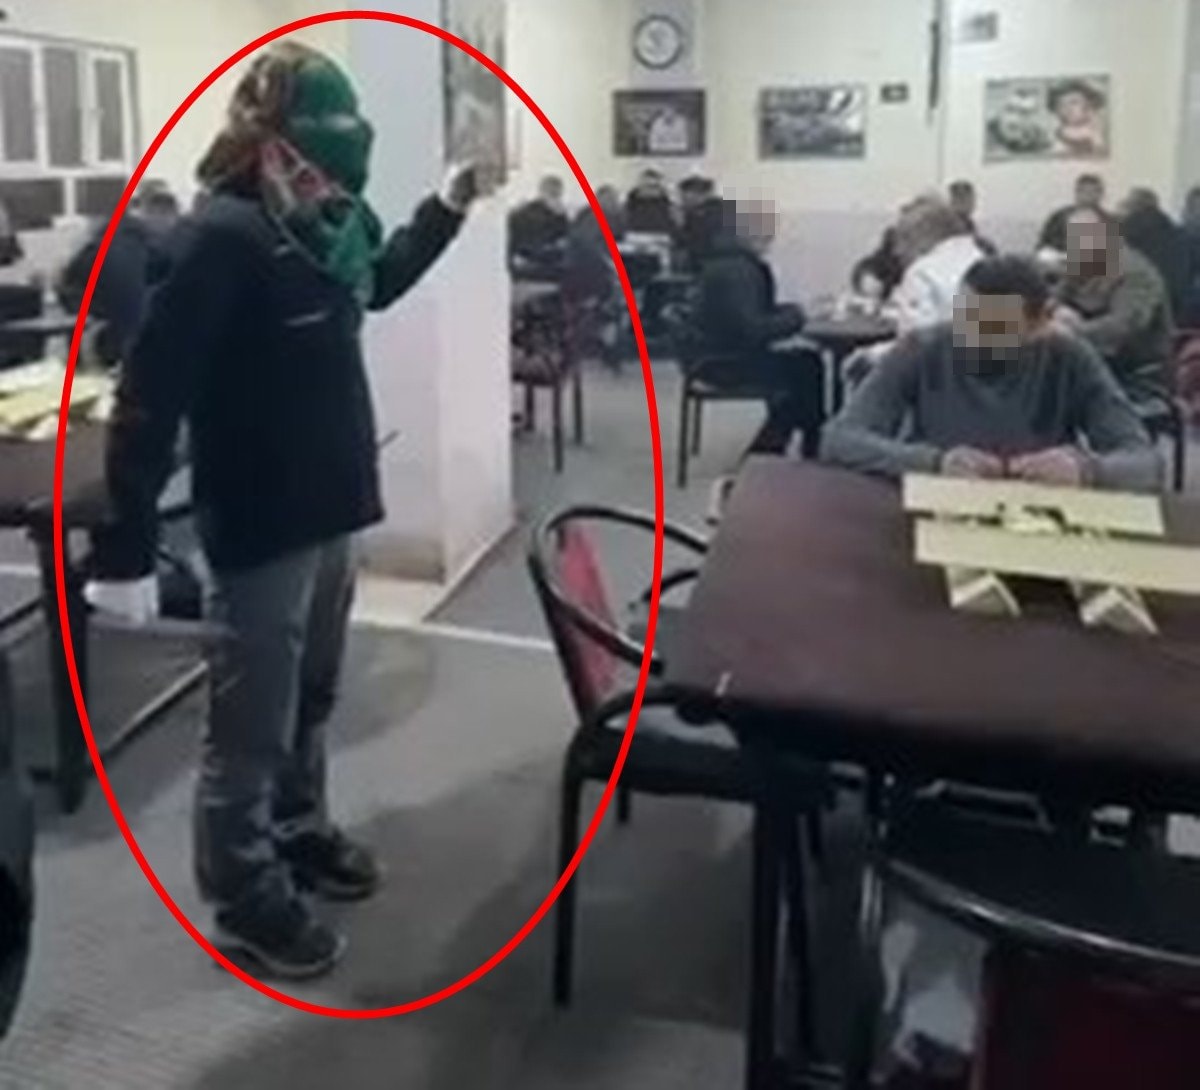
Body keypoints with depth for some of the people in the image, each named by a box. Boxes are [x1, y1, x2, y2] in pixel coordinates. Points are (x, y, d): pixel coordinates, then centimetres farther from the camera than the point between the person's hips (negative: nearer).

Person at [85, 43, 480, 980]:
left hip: (332, 508, 8)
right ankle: (246, 901, 23)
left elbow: (376, 283, 28)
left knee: (311, 698, 23)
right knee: (252, 725, 6)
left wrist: (447, 209, 18)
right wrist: (127, 547, -26)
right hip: (262, 525, -8)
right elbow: (150, 393, -25)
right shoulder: (226, 236, -22)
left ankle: (300, 832, 43)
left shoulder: (326, 221, 4)